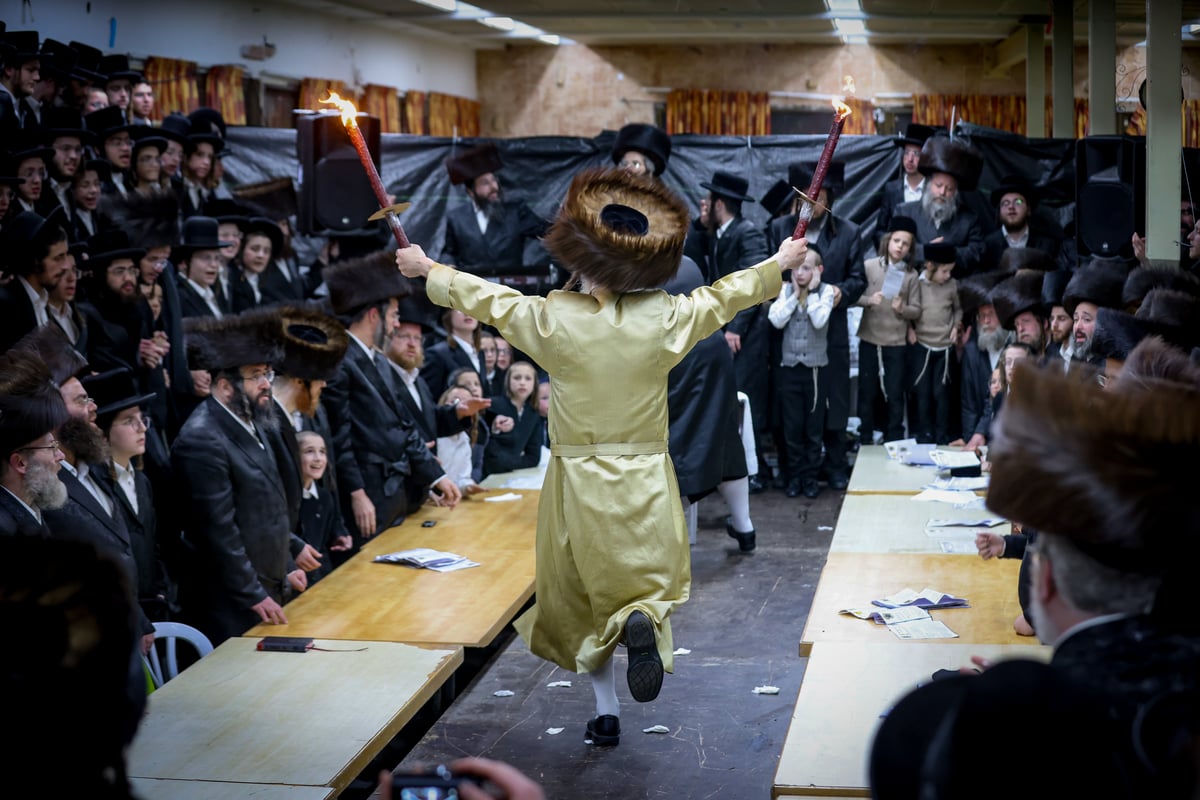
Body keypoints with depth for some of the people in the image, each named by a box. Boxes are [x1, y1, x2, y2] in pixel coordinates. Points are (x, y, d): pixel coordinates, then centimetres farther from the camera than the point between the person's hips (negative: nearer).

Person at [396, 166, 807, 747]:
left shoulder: (552, 319, -12)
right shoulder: (665, 319, -10)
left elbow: (481, 297, 3)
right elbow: (728, 294, 6)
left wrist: (426, 269, 21)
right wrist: (780, 262, 24)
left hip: (577, 478, 0)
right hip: (645, 480, 0)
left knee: (583, 596, 17)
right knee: (653, 582, 16)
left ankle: (606, 712, 18)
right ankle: (644, 621, -19)